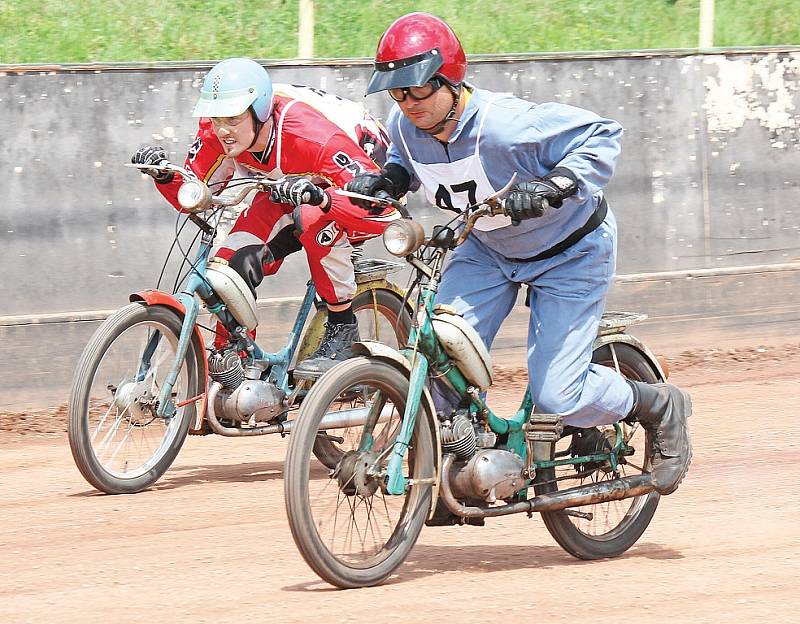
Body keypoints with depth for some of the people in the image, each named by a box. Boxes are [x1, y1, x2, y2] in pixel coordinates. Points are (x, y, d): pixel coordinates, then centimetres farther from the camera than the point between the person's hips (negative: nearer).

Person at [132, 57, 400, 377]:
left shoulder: (312, 135, -38)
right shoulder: (216, 132, -21)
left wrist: (318, 197, -60)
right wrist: (164, 176, -31)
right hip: (290, 188, 6)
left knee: (313, 219, -39)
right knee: (231, 263, -16)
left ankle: (342, 330, -19)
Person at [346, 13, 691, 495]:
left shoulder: (504, 125, -36)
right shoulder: (405, 127, -15)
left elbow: (601, 134, -32)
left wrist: (552, 185, -45)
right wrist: (383, 181, -12)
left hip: (570, 251, -6)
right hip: (490, 250, 6)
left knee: (557, 397, -11)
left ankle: (661, 407, 16)